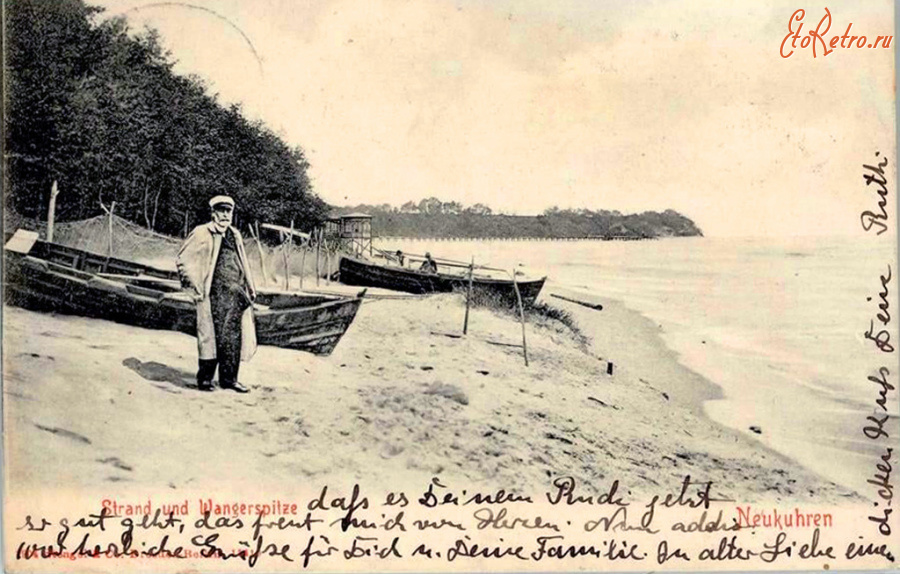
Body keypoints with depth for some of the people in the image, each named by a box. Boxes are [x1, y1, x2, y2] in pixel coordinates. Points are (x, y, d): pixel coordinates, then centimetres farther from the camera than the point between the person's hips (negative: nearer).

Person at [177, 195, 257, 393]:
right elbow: (183, 260, -2)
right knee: (212, 336, -4)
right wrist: (194, 287, -5)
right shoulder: (202, 233, -2)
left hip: (236, 294, 6)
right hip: (214, 293, -6)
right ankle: (204, 378, 7)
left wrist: (249, 287, 20)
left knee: (234, 337, 6)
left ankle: (229, 378, 15)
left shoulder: (235, 235, 19)